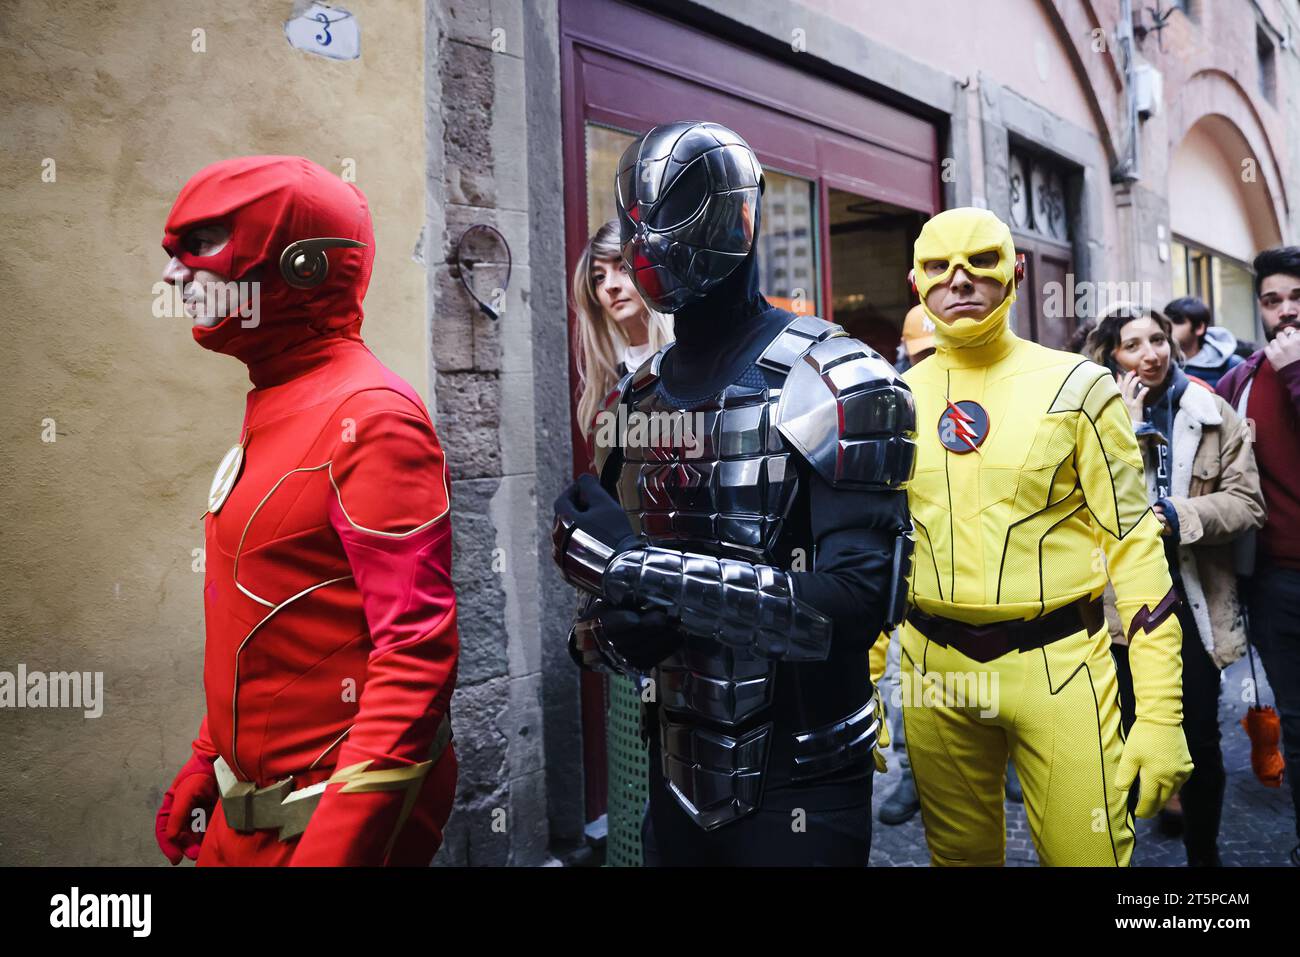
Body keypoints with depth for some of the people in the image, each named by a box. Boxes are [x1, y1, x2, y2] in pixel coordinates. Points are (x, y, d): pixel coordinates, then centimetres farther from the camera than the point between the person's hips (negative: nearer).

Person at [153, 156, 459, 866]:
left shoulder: (370, 417, -19)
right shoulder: (273, 409, 8)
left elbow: (417, 648, -24)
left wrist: (345, 839, -26)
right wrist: (209, 761, 16)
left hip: (332, 809, -8)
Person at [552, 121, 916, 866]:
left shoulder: (834, 383, -15)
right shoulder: (634, 403, 5)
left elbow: (860, 604, -25)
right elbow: (608, 589, 10)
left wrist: (641, 566, -26)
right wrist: (618, 635, -13)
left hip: (799, 787, -5)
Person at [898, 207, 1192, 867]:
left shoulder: (1073, 386, -4)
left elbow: (1134, 543, -5)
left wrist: (1160, 713, -9)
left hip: (1058, 662, -2)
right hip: (933, 664, 3)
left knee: (1087, 852, 2)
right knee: (959, 853, 15)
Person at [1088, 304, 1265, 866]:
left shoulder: (1213, 414, 1)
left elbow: (1247, 502, -5)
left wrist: (1178, 516, -20)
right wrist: (1127, 425, -18)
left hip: (1193, 600, 1)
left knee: (1201, 740, 11)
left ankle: (1203, 854, 32)